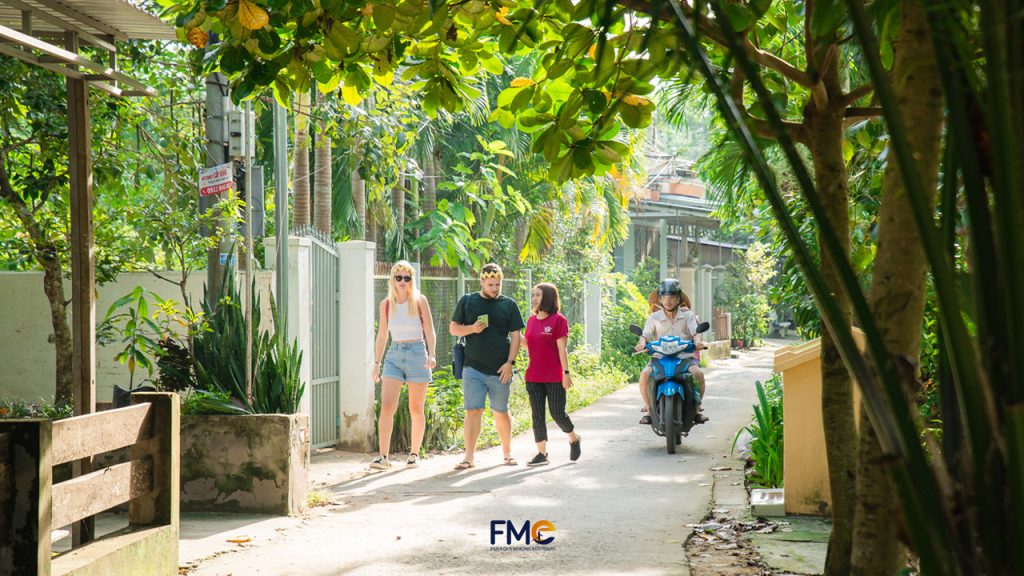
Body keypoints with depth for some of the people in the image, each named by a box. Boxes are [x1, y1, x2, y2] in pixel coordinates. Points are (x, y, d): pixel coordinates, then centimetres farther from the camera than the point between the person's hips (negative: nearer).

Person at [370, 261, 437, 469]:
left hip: (417, 353, -2)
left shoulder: (419, 301, -1)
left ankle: (414, 454, 17)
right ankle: (383, 456, -15)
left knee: (416, 409, 6)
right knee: (387, 406, -12)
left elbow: (429, 331, -3)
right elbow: (382, 335, 13)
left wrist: (431, 355, -17)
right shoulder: (386, 304, 6)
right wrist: (376, 362, 11)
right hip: (394, 355, 2)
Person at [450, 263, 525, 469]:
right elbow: (453, 328, 8)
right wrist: (472, 328, -12)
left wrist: (509, 363, -5)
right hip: (473, 368, -1)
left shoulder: (509, 305, 6)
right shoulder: (467, 302, 7)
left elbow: (515, 336, 5)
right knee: (473, 411, -7)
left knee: (501, 412, 10)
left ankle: (507, 453, 24)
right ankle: (469, 457, -5)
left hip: (500, 370, 1)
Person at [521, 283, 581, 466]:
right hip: (533, 378, 6)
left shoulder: (558, 320, -8)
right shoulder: (531, 320, 10)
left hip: (554, 377, -6)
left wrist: (566, 373, -13)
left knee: (558, 413, 0)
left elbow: (562, 348, -10)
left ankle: (574, 438, 27)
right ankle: (542, 453, 8)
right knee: (537, 415, 4)